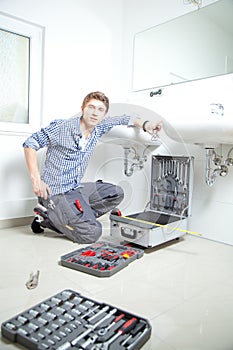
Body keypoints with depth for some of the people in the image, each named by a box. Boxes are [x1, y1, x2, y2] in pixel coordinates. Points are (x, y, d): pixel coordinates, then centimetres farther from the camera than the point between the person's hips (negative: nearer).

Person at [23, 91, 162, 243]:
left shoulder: (98, 128, 4)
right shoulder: (61, 127, -13)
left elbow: (122, 119, 17)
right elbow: (30, 143, -8)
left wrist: (145, 124, 0)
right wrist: (36, 179, -18)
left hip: (77, 188, 8)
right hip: (56, 193, -8)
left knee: (116, 193, 9)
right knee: (92, 233, -17)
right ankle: (47, 218, 1)